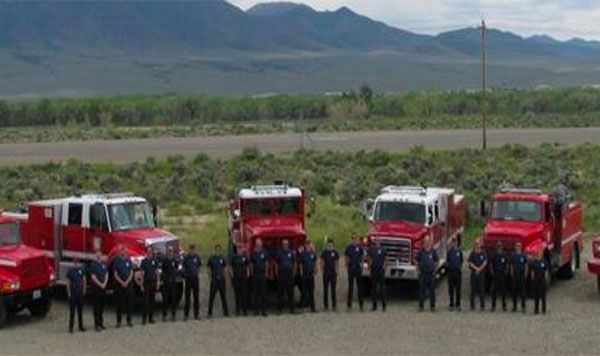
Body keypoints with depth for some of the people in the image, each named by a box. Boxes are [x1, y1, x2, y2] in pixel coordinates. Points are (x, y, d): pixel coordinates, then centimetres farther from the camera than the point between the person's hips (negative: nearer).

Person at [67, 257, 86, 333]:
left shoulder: (81, 270, 2)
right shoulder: (70, 271, -8)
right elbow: (68, 282, -4)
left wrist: (84, 290, 7)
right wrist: (69, 293, -7)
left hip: (80, 293, 4)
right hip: (73, 294, -4)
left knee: (80, 310, 12)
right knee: (72, 311, -2)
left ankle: (81, 326, 20)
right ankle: (71, 327, 3)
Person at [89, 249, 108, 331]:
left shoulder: (103, 263, 11)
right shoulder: (93, 264, -7)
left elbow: (106, 274, 10)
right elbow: (93, 277, -12)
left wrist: (104, 284, -4)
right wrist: (100, 284, -13)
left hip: (103, 288, 6)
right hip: (96, 287, -6)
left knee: (102, 306, 10)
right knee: (96, 307, -4)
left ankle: (101, 323, 18)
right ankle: (97, 325, -2)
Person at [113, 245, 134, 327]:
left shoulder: (129, 261, 4)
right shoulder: (117, 261, 0)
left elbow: (131, 273, 3)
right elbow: (115, 274, -2)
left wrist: (127, 282, -9)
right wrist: (122, 282, -12)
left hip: (128, 285, 2)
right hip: (119, 285, -2)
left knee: (129, 303, 3)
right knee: (119, 304, 2)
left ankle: (129, 320, 10)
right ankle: (118, 321, 8)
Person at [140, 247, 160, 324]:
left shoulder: (155, 261, 7)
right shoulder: (144, 261, 0)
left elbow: (157, 272, 10)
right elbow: (142, 274, -1)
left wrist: (158, 282, 3)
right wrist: (142, 285, -5)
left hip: (153, 282, 3)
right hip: (146, 282, -3)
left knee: (152, 301, 6)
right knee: (146, 301, -6)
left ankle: (151, 318, 12)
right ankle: (144, 318, -3)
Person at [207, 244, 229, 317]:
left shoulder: (222, 258, 4)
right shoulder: (211, 258, -1)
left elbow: (225, 267, 12)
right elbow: (209, 269, 4)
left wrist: (224, 275, 3)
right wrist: (210, 277, -4)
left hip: (221, 279, 2)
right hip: (214, 280, -2)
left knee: (223, 296, 8)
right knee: (211, 296, -2)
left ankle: (225, 312, 15)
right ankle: (210, 312, 4)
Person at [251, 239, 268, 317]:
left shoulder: (264, 253, 5)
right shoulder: (253, 253, 4)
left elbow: (266, 263, 10)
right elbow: (251, 264, 7)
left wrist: (266, 273, 5)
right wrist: (252, 273, 1)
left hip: (263, 275, 0)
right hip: (255, 275, 0)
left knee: (263, 293, -1)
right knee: (255, 292, 2)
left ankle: (264, 310, 3)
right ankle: (256, 309, 10)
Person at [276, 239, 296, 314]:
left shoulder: (291, 253, 7)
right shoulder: (279, 253, 4)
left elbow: (294, 263, 14)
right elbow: (276, 264, 8)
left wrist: (293, 271, 7)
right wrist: (276, 272, 1)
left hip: (290, 275, 1)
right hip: (281, 275, -1)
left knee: (290, 292, 2)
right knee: (280, 292, 3)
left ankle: (291, 308, 6)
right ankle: (279, 308, 9)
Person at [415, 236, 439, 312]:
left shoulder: (433, 251, 1)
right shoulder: (421, 251, 0)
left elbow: (437, 261, 12)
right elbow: (416, 261, 10)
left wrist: (435, 270, 7)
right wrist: (418, 270, 3)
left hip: (431, 274, 0)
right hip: (422, 274, 0)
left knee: (432, 291, 5)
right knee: (422, 290, 2)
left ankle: (432, 306, 14)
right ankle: (421, 306, 9)